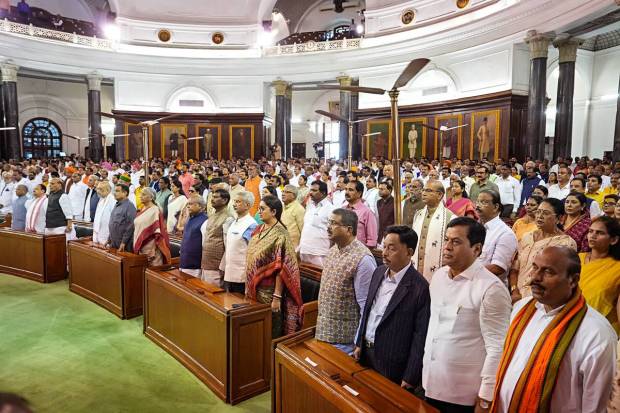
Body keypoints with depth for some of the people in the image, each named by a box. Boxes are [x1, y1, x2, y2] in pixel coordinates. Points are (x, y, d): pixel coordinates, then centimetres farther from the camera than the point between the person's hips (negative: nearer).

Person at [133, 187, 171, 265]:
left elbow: (157, 232, -16)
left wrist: (153, 249, -19)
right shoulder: (142, 210, 12)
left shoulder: (155, 210, -12)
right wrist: (136, 246, 16)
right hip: (140, 247, 8)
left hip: (151, 248, -8)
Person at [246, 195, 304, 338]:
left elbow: (280, 269, -19)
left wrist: (277, 297, -20)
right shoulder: (259, 229, 6)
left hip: (269, 292, -7)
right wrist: (249, 287, 13)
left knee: (270, 332, 7)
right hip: (255, 290, 7)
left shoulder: (279, 234, -16)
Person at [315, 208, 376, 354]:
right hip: (325, 331, 8)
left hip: (344, 338, -8)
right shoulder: (333, 250, 5)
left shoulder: (362, 259, -22)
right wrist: (321, 325, 16)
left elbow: (366, 304, -20)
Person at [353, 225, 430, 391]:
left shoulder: (420, 287, -20)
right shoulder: (378, 272, 1)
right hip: (366, 353, 6)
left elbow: (420, 335, -16)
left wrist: (410, 377, -13)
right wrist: (359, 344, 12)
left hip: (392, 364, -6)